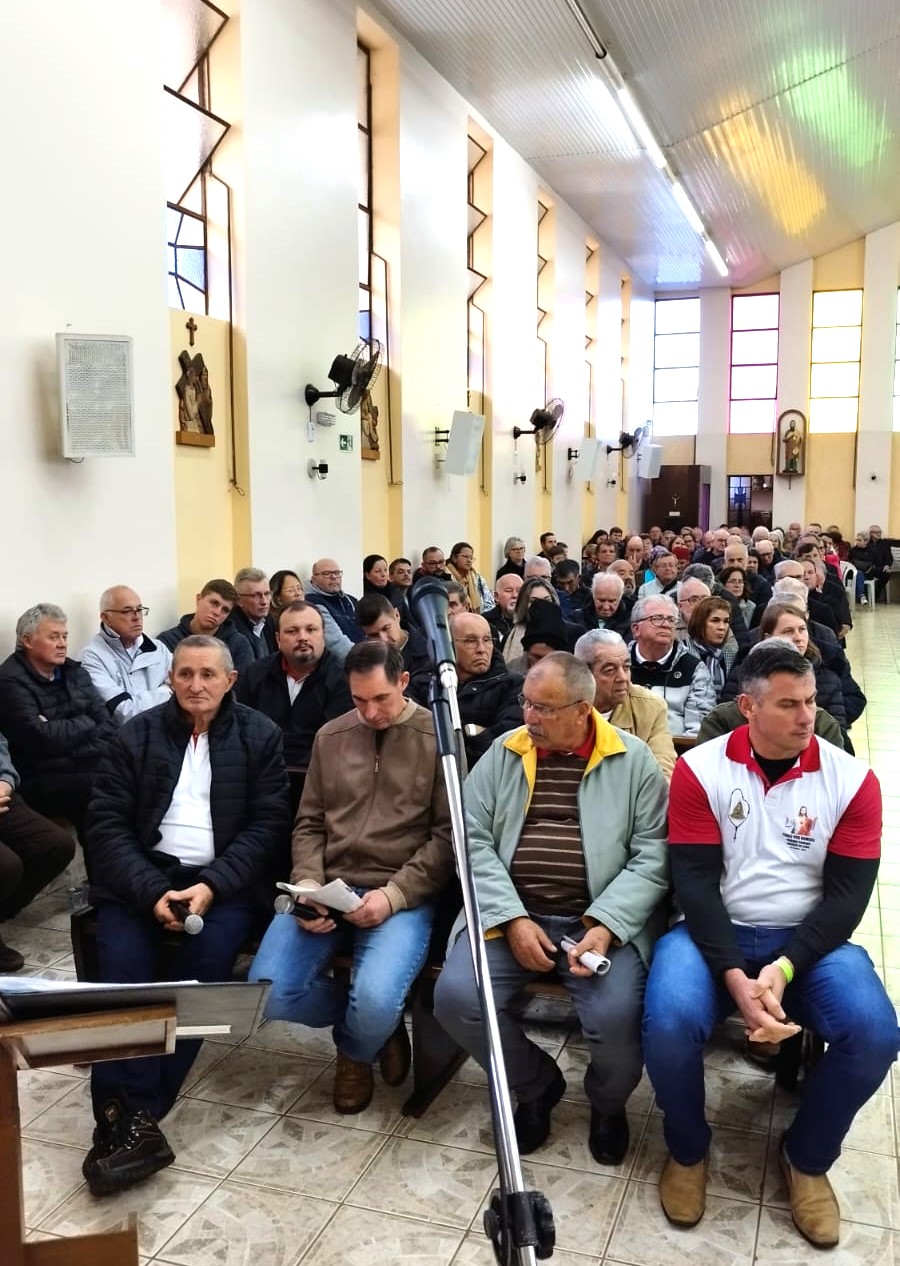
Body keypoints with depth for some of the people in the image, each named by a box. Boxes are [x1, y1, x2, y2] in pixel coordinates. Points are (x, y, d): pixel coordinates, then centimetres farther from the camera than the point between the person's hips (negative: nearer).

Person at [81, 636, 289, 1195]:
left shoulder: (260, 734, 5)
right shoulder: (138, 733, 9)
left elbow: (268, 824, -1)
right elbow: (108, 822, 2)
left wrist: (212, 886, -15)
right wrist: (151, 890, -14)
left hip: (223, 879, -1)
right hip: (143, 875, 2)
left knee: (209, 961, -27)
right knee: (123, 966, -24)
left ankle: (129, 1117, -22)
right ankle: (133, 1121, -25)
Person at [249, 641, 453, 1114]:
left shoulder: (438, 738, -2)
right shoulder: (330, 736, 11)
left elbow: (447, 834, -5)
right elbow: (309, 823, 14)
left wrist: (394, 894, -16)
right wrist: (307, 884, -5)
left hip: (402, 894, -4)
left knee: (376, 1001, -29)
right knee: (266, 994, -16)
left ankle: (355, 1050, 13)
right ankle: (374, 1021, 14)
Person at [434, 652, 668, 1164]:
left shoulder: (634, 760, 1)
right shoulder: (502, 755, 7)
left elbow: (653, 856, -4)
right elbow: (474, 841, 1)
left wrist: (605, 926, -17)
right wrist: (512, 919, -11)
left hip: (604, 920, -2)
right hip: (512, 914, 3)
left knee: (615, 1015, -28)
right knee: (456, 997, -21)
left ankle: (608, 1102, 13)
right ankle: (536, 1085, 12)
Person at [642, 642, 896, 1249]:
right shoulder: (700, 769, -6)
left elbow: (847, 894, -7)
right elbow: (694, 881, -10)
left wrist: (783, 970, -20)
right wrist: (736, 977, -23)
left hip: (808, 941, 2)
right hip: (714, 932, -1)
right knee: (670, 1024, -29)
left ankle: (807, 1158, 8)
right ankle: (688, 1149, 6)